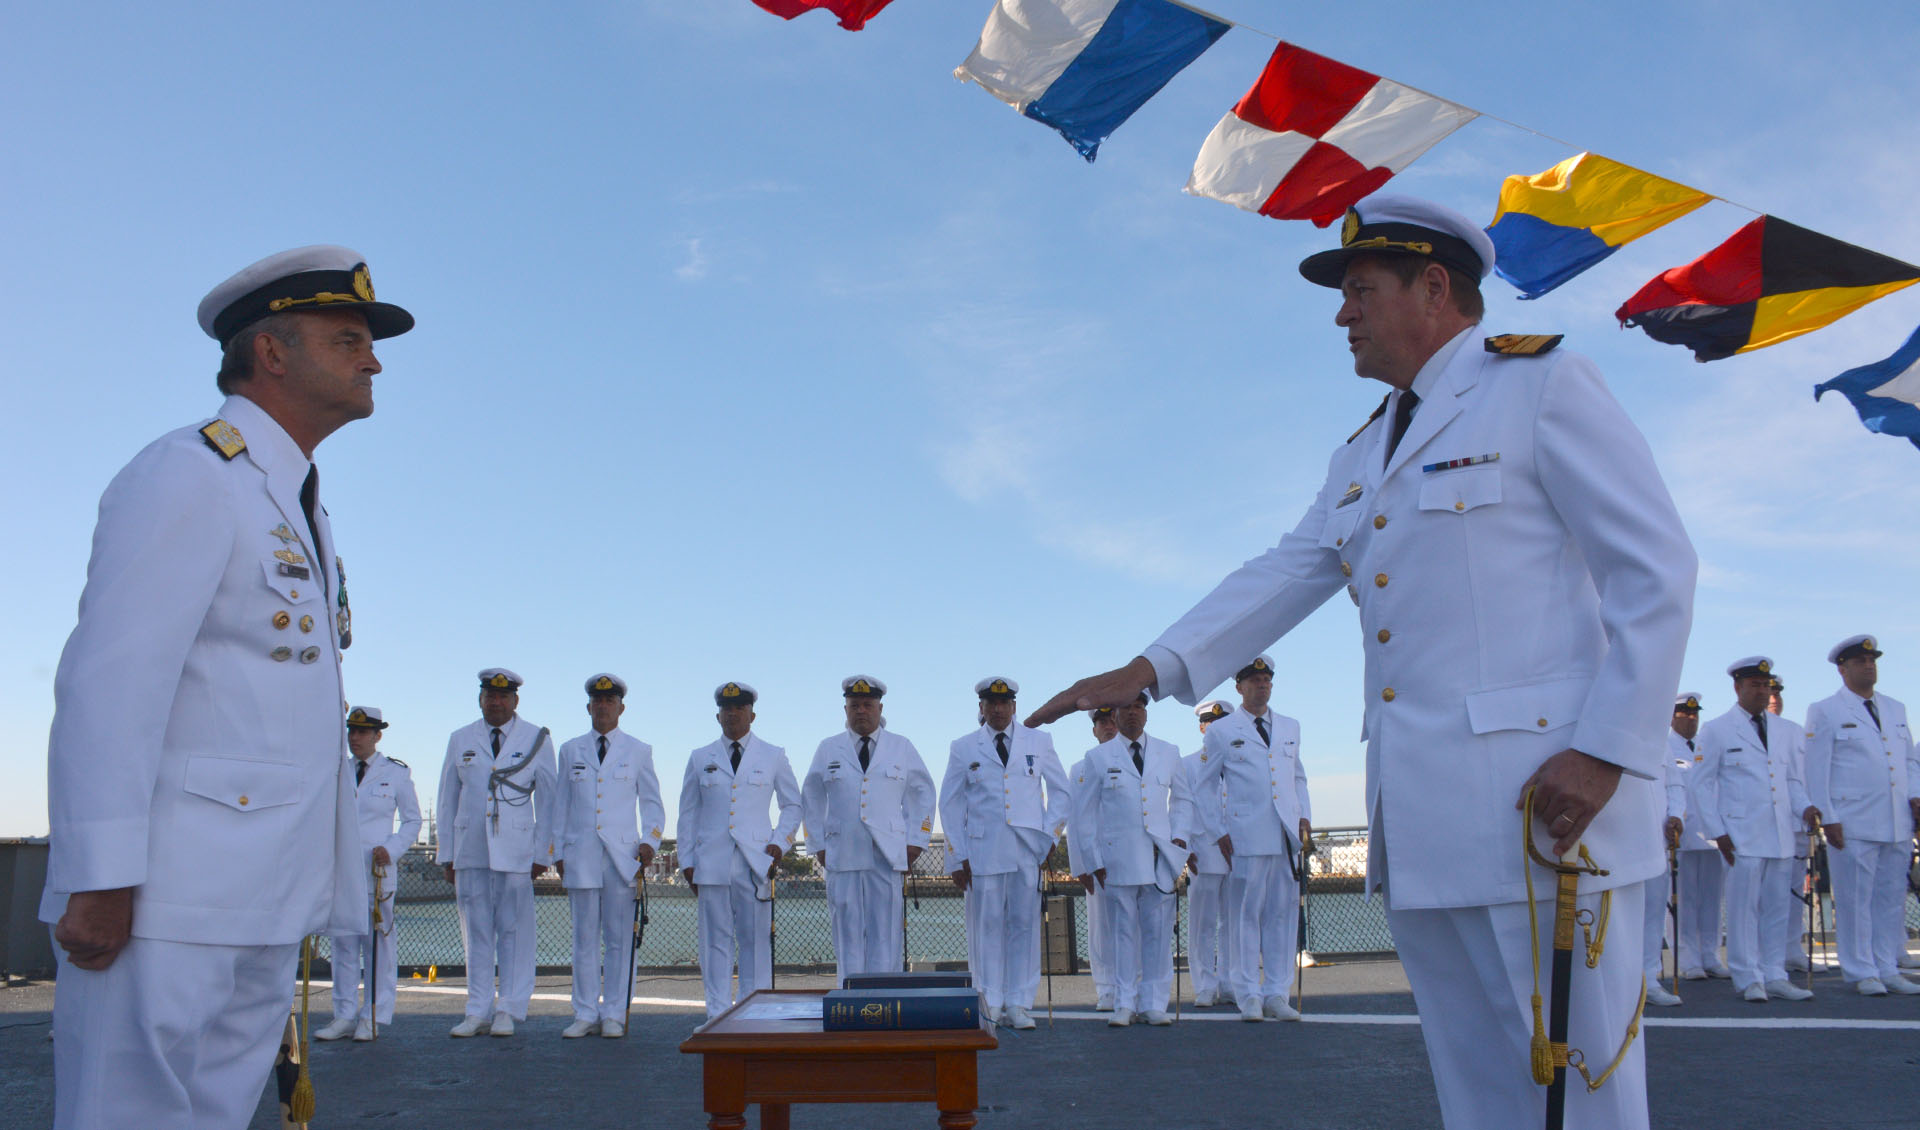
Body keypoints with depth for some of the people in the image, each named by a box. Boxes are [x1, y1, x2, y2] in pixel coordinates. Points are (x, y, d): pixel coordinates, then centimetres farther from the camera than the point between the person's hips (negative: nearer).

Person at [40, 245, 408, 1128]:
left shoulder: (299, 507, 22)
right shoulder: (183, 475, -6)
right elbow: (110, 682, -15)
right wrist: (100, 881, -20)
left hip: (263, 905, 9)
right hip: (163, 897, -8)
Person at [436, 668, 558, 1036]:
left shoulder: (537, 740, 6)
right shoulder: (460, 740, 13)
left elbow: (548, 802, 5)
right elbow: (448, 800, 15)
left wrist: (542, 853, -2)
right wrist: (446, 854, 9)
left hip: (516, 851, -2)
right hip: (470, 851, 2)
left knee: (514, 930, -2)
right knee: (476, 932, 4)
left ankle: (508, 1011, 5)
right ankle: (478, 1012, 11)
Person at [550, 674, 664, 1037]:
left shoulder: (638, 751, 9)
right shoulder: (571, 751, 13)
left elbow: (652, 803, 11)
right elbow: (561, 806, 15)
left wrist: (650, 841, -4)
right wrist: (558, 853, 8)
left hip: (622, 854, -1)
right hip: (581, 855, 1)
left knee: (619, 939, -1)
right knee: (585, 939, 3)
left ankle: (613, 1015, 6)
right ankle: (586, 1014, 10)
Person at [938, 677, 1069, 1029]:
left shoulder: (1039, 742, 11)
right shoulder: (963, 748, 9)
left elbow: (1060, 790, 16)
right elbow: (949, 804, 9)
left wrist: (1050, 835, 3)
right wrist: (958, 858, 3)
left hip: (1029, 850, 1)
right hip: (982, 851, -1)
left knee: (1025, 925, 0)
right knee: (986, 927, -2)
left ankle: (1018, 1006, 6)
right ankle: (991, 1007, 5)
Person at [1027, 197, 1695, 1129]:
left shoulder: (1543, 387, -1)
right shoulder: (1361, 457, 21)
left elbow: (1656, 570, -7)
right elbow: (1281, 578, 12)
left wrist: (1606, 751, -16)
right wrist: (1146, 670, -1)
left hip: (1544, 806, -7)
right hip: (1417, 829, 7)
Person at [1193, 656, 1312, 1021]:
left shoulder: (1290, 728, 17)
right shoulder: (1221, 731, 5)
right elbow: (1205, 786, 7)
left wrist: (1305, 816, 10)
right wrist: (1218, 833, -1)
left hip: (1287, 837, 4)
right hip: (1246, 837, -4)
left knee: (1283, 915, 4)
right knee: (1246, 915, -2)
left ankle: (1277, 994, 11)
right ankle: (1249, 996, 5)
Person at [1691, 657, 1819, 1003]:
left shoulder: (1782, 732, 16)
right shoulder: (1716, 731, 0)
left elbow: (1792, 779, 21)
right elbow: (1702, 783, -2)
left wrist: (1805, 807, 0)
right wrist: (1717, 831, -9)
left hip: (1781, 836, 5)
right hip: (1742, 837, -5)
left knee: (1778, 908, 7)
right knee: (1744, 907, -4)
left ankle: (1774, 976, 14)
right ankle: (1749, 979, 3)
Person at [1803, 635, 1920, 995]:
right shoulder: (1824, 712, 1)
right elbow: (1816, 771, -3)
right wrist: (1828, 818, -10)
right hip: (1853, 825, -5)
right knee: (1855, 899, -3)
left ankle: (1887, 970, 17)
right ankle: (1862, 973, 5)